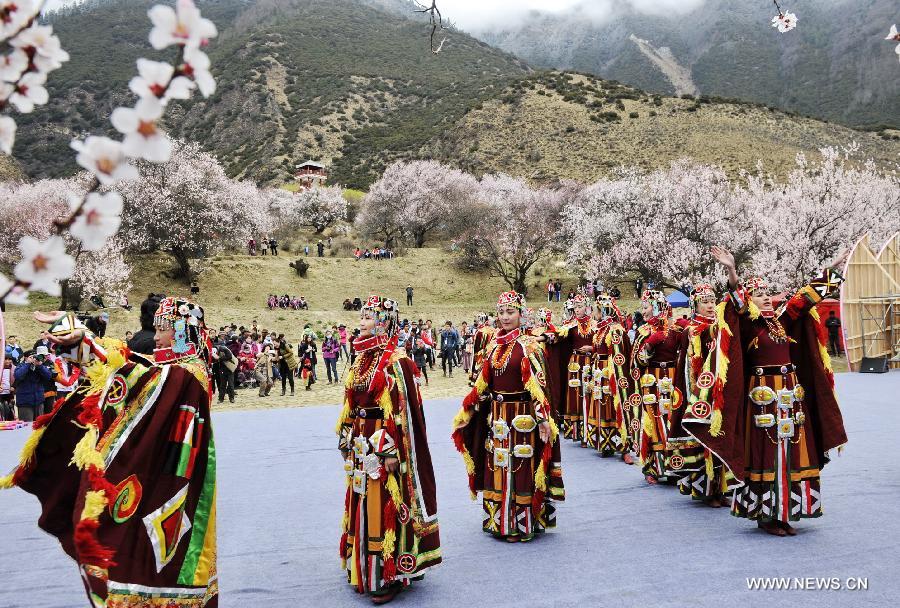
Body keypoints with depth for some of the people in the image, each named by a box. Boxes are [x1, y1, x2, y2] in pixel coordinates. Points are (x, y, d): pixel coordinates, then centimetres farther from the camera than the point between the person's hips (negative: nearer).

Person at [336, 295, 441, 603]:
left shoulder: (396, 361, -14)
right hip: (361, 449, 8)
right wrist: (347, 440, 17)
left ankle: (389, 573, 12)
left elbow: (403, 411, -17)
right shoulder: (362, 358, 11)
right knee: (363, 508, 15)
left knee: (384, 508, 0)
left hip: (384, 449, -8)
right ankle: (364, 571, 28)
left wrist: (392, 451, -19)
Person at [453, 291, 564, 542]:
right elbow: (483, 383, 13)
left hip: (521, 416, -6)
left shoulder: (528, 345, -8)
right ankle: (497, 520, 26)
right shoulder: (494, 345, 8)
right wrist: (466, 411, 13)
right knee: (496, 467, 12)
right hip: (496, 415, 6)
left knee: (521, 467, 0)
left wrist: (543, 419, -21)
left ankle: (522, 524, 13)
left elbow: (538, 385, -14)